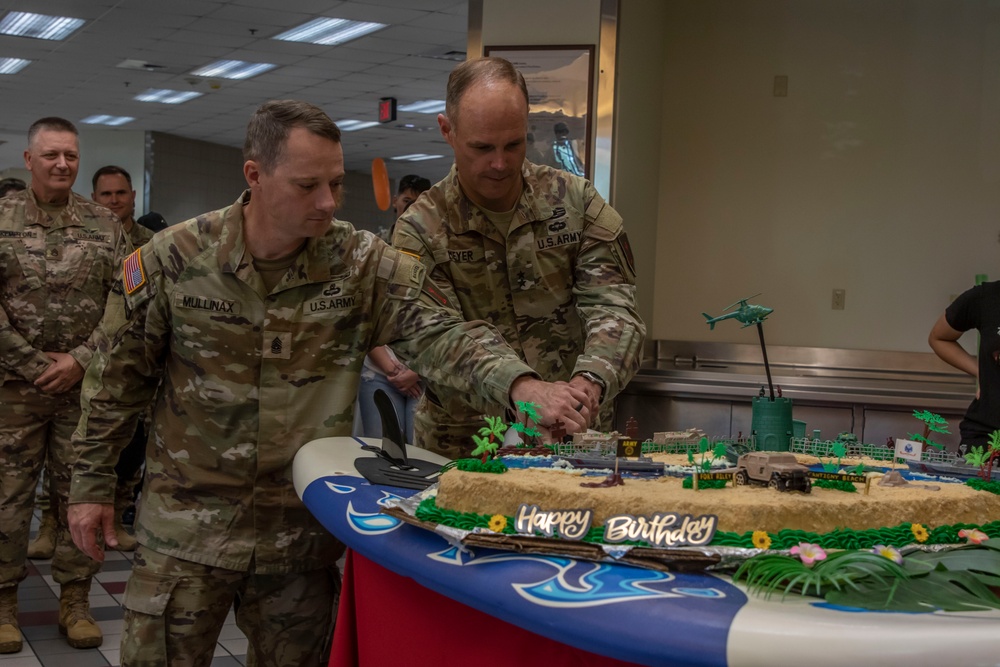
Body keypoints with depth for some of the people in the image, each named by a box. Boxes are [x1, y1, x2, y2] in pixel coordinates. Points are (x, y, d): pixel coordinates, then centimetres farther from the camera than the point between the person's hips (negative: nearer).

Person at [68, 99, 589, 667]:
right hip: (188, 526, -1)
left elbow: (438, 332, -15)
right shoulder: (173, 259, -8)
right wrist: (92, 485, 5)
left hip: (304, 532, 1)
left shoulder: (362, 263, -7)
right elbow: (118, 379, 2)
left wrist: (519, 382, -34)